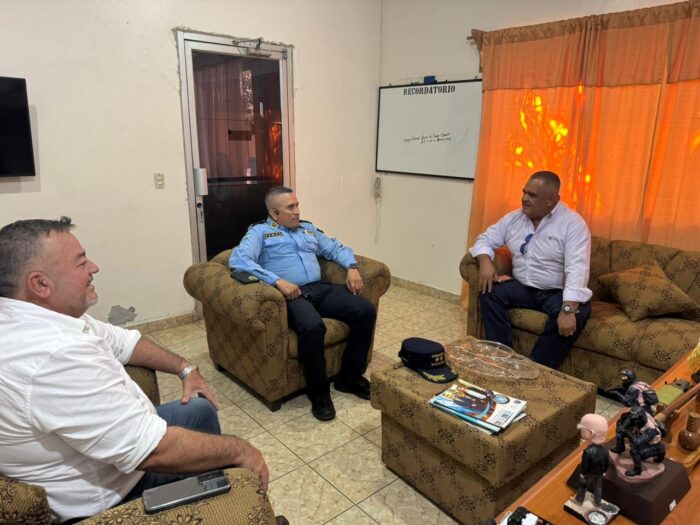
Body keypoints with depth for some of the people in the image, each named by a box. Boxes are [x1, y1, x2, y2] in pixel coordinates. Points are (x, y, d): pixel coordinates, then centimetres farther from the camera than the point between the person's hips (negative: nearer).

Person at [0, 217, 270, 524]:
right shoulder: (55, 355, -38)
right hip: (104, 493, -8)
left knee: (201, 410, 20)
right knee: (237, 466, 5)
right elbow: (153, 452, -36)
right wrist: (240, 450, -23)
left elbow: (120, 341, 9)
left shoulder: (31, 315, -6)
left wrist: (184, 368, 4)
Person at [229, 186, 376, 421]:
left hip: (321, 288, 6)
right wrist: (277, 281, -22)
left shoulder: (308, 229, 25)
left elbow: (336, 248, 27)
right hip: (291, 295, -6)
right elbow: (238, 260, -12)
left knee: (366, 310, -13)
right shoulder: (260, 232, 5)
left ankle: (350, 375, 4)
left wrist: (352, 267, 4)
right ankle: (318, 390, -11)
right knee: (312, 327, -37)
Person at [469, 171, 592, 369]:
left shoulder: (573, 223, -14)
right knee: (489, 292, -20)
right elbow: (485, 239, 9)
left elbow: (577, 270, -24)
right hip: (522, 288, 4)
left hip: (557, 292, -4)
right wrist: (485, 261, -16)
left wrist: (568, 309, -37)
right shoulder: (514, 218, 3)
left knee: (578, 312, -33)